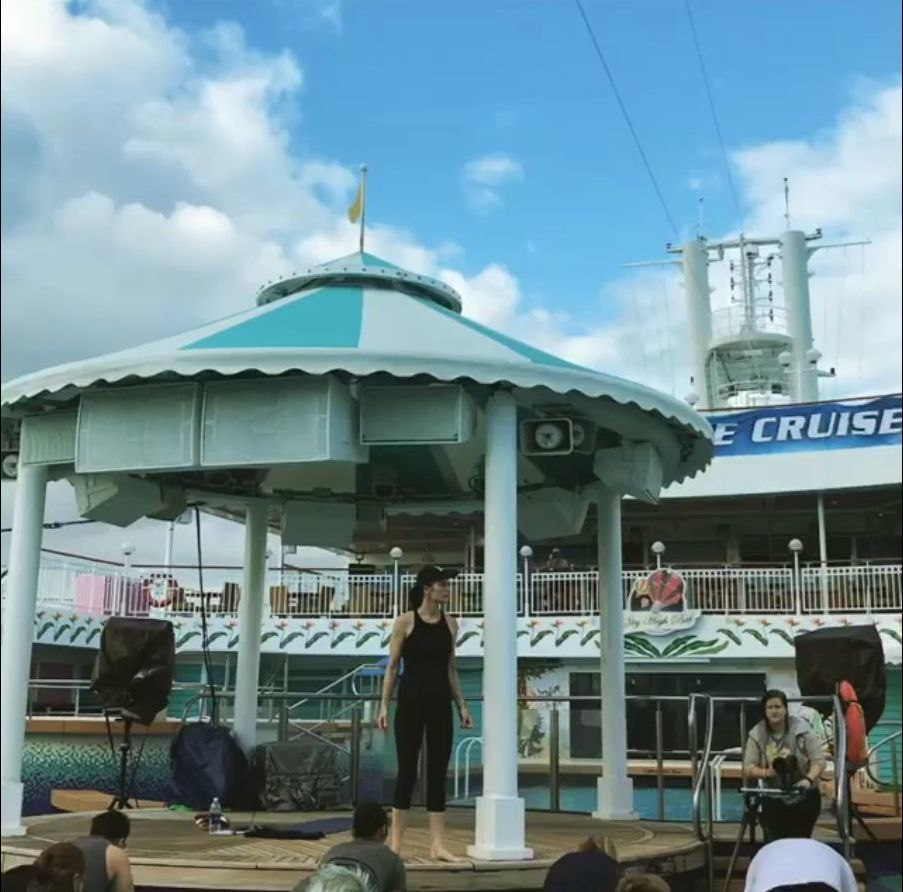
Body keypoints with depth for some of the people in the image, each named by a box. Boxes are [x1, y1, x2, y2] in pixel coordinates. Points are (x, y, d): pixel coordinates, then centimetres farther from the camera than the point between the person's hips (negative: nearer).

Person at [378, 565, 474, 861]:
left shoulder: (450, 623, 7)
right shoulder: (406, 621, -5)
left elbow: (451, 669, 13)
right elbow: (392, 667, -3)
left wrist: (462, 705, 9)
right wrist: (384, 705, -9)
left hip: (440, 704, 4)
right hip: (411, 703, -4)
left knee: (438, 773, 5)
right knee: (407, 771, 1)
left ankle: (437, 844, 9)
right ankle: (395, 842, 11)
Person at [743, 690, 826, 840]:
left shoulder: (801, 730, -11)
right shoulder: (756, 735, -6)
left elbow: (819, 760, -13)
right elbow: (748, 769, -8)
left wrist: (808, 779, -32)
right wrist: (766, 772, -28)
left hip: (804, 796, -1)